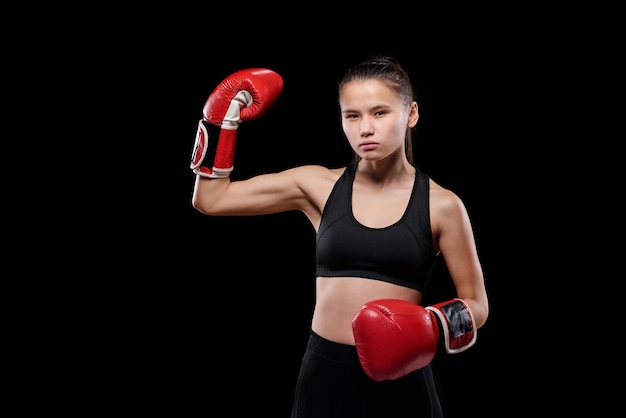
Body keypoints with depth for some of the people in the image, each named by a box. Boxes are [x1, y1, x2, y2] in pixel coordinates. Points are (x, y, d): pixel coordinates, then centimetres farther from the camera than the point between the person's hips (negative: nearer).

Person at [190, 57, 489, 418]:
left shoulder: (441, 206, -4)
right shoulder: (318, 186, 1)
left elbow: (476, 304, 3)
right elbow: (210, 199, 5)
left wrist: (435, 330, -16)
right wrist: (224, 116, 4)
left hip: (401, 379, -1)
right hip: (325, 373, 2)